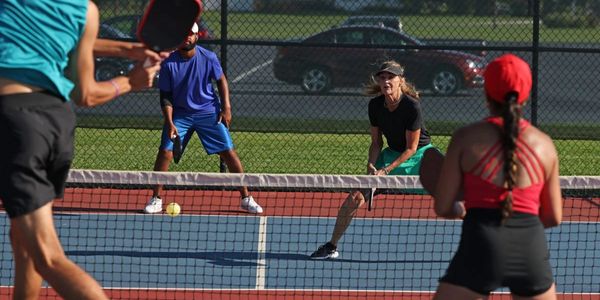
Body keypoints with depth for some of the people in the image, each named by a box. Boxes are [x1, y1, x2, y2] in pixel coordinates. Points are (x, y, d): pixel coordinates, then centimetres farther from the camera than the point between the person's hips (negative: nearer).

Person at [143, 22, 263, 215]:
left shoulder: (208, 58, -10)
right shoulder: (169, 64, -11)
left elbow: (221, 81, 6)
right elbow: (166, 97, -6)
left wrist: (226, 108, -2)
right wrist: (169, 123, -16)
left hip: (209, 113, 0)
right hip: (180, 114, 0)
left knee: (228, 152, -4)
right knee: (165, 151, -13)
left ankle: (246, 199, 6)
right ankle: (156, 199, 1)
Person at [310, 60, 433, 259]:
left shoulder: (412, 106, -25)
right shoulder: (375, 105, -11)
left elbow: (411, 148, -19)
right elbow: (376, 143, 2)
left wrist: (386, 170, -22)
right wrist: (371, 166, -16)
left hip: (420, 154, -4)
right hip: (392, 153, 4)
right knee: (356, 196, -5)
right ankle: (331, 246, 9)